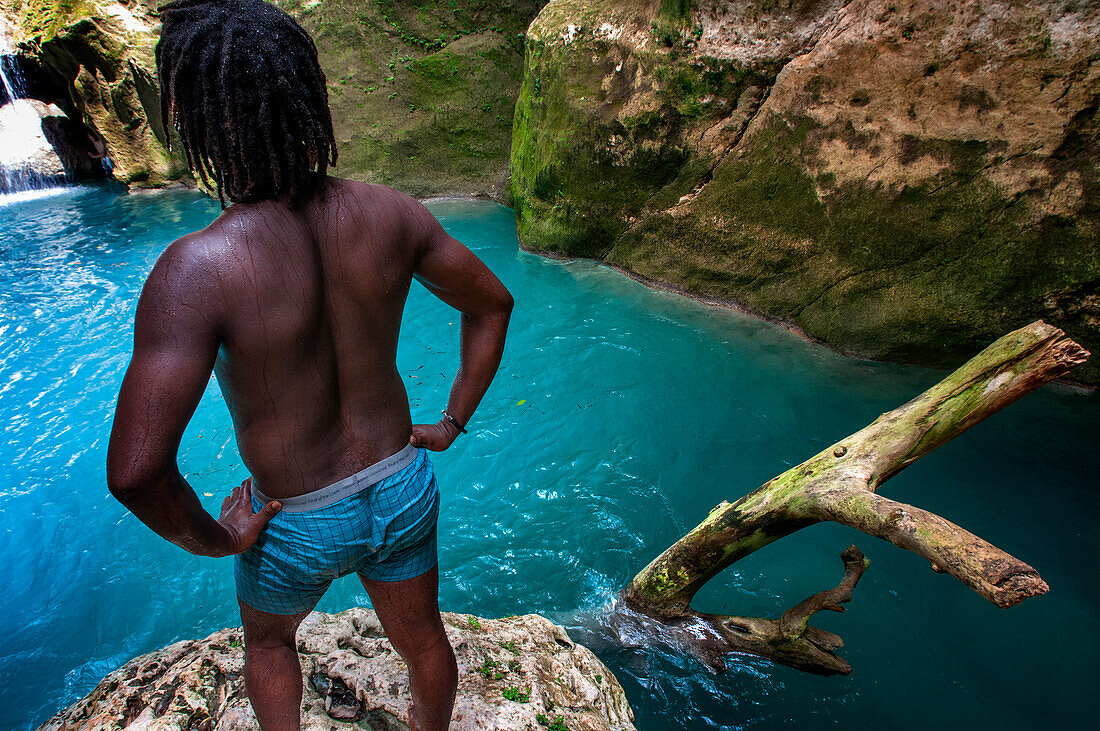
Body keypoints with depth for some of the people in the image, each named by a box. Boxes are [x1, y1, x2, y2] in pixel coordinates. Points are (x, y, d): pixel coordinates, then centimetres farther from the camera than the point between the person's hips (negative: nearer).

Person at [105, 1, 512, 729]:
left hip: (298, 527, -3)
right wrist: (453, 423, 4)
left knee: (268, 639, 34)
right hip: (402, 490, 4)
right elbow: (493, 304, -4)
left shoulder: (197, 270, -29)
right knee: (423, 639, 29)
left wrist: (212, 540, -11)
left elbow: (135, 470, -33)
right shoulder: (390, 213, -15)